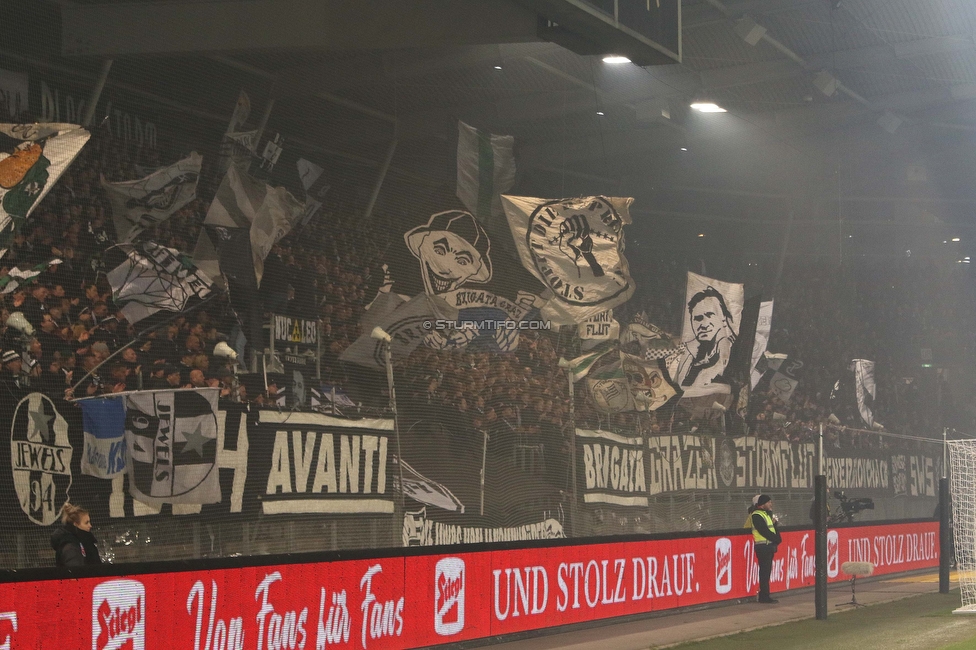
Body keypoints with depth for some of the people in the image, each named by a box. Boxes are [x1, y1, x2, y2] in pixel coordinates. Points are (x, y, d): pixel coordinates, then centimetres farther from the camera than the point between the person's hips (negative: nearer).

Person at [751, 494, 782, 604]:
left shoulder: (767, 514, 21)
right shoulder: (757, 515, -11)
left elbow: (773, 529, 22)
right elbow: (764, 531, -18)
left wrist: (777, 538, 2)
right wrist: (777, 539, -12)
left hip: (769, 546, 10)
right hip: (763, 547, -10)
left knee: (766, 572, 10)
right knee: (765, 572, -9)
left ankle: (764, 596, 14)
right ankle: (764, 597, -7)